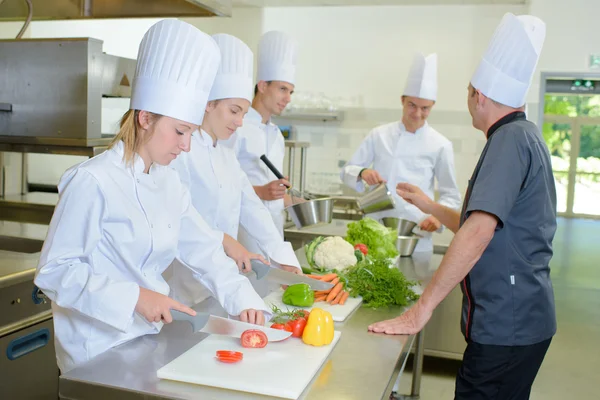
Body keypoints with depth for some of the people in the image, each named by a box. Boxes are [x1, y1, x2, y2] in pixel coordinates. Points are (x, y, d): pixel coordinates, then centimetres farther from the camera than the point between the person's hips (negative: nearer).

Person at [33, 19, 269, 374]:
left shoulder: (168, 180, 5)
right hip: (99, 348, -6)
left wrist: (243, 300, -4)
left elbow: (203, 247, 7)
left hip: (147, 337, 7)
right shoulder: (93, 181, -18)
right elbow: (55, 271, -18)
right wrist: (133, 297, -25)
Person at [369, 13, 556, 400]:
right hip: (519, 318, 10)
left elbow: (479, 233, -27)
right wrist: (430, 207, 27)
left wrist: (421, 310, -24)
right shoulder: (524, 136, 14)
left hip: (508, 325, -10)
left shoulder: (511, 139, -18)